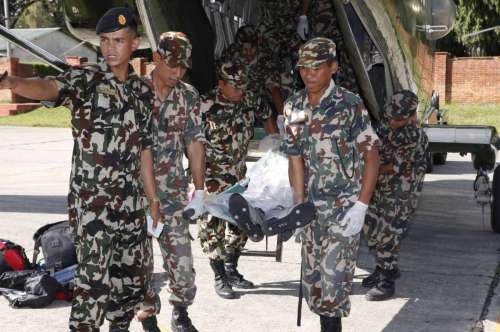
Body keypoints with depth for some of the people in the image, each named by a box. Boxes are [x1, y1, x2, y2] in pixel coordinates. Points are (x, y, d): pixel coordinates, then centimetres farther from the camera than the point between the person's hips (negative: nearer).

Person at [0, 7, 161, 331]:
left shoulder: (143, 91, 8)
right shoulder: (86, 79, -8)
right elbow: (49, 88, -31)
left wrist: (153, 200, 15)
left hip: (130, 200, 6)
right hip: (91, 198, -6)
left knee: (133, 268, 14)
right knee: (94, 273, -9)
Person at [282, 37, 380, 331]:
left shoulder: (350, 105, -11)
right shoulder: (294, 106, 4)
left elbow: (372, 155, -11)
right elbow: (296, 157, 6)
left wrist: (361, 207, -17)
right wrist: (299, 207, 0)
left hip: (343, 208, -5)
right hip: (313, 208, 5)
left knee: (334, 278, -10)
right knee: (313, 279, 12)